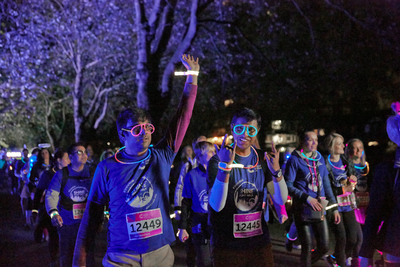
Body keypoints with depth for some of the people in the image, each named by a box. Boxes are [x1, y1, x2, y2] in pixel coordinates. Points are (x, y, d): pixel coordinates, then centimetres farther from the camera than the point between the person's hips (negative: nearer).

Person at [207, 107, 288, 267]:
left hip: (259, 240, 4)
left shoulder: (262, 159, 3)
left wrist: (276, 171, -22)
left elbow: (281, 200, -5)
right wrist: (225, 167, -33)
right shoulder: (218, 160, -10)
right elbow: (217, 205, -23)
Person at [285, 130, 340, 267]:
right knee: (307, 248, -1)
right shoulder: (295, 160, -6)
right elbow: (288, 185, -11)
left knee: (324, 246, 6)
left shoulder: (319, 158, 11)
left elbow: (326, 184, 14)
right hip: (302, 209, -5)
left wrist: (334, 207, 11)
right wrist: (308, 198, -20)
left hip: (319, 208, 5)